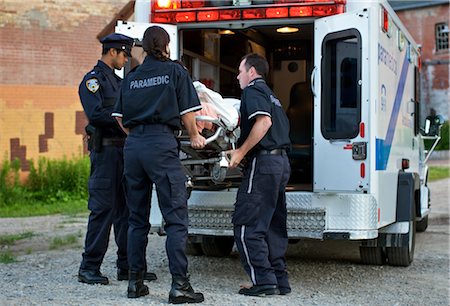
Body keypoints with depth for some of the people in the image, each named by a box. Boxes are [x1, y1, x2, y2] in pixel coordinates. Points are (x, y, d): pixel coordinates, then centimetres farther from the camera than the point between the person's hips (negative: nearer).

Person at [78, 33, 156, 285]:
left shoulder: (118, 81, 23)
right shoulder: (93, 79, -5)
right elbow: (96, 114, -18)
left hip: (124, 149, 9)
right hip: (106, 149, -9)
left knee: (127, 208, 8)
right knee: (103, 209, -7)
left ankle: (127, 266, 14)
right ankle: (89, 268, 1)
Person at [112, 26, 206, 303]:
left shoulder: (132, 77, 17)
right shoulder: (175, 71, 5)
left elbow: (120, 118, 15)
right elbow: (187, 113, 2)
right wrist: (195, 137, 18)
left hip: (133, 145, 5)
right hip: (162, 144, -5)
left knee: (137, 218, 12)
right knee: (176, 217, -3)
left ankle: (135, 282, 16)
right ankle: (180, 285, -6)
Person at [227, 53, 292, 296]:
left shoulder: (252, 90, -3)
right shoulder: (270, 94, 26)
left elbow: (264, 121, -20)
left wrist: (241, 152, -17)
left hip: (263, 161, -10)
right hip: (281, 161, 10)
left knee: (245, 223, -7)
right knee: (273, 224, 12)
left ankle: (263, 281, -9)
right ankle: (279, 280, 13)